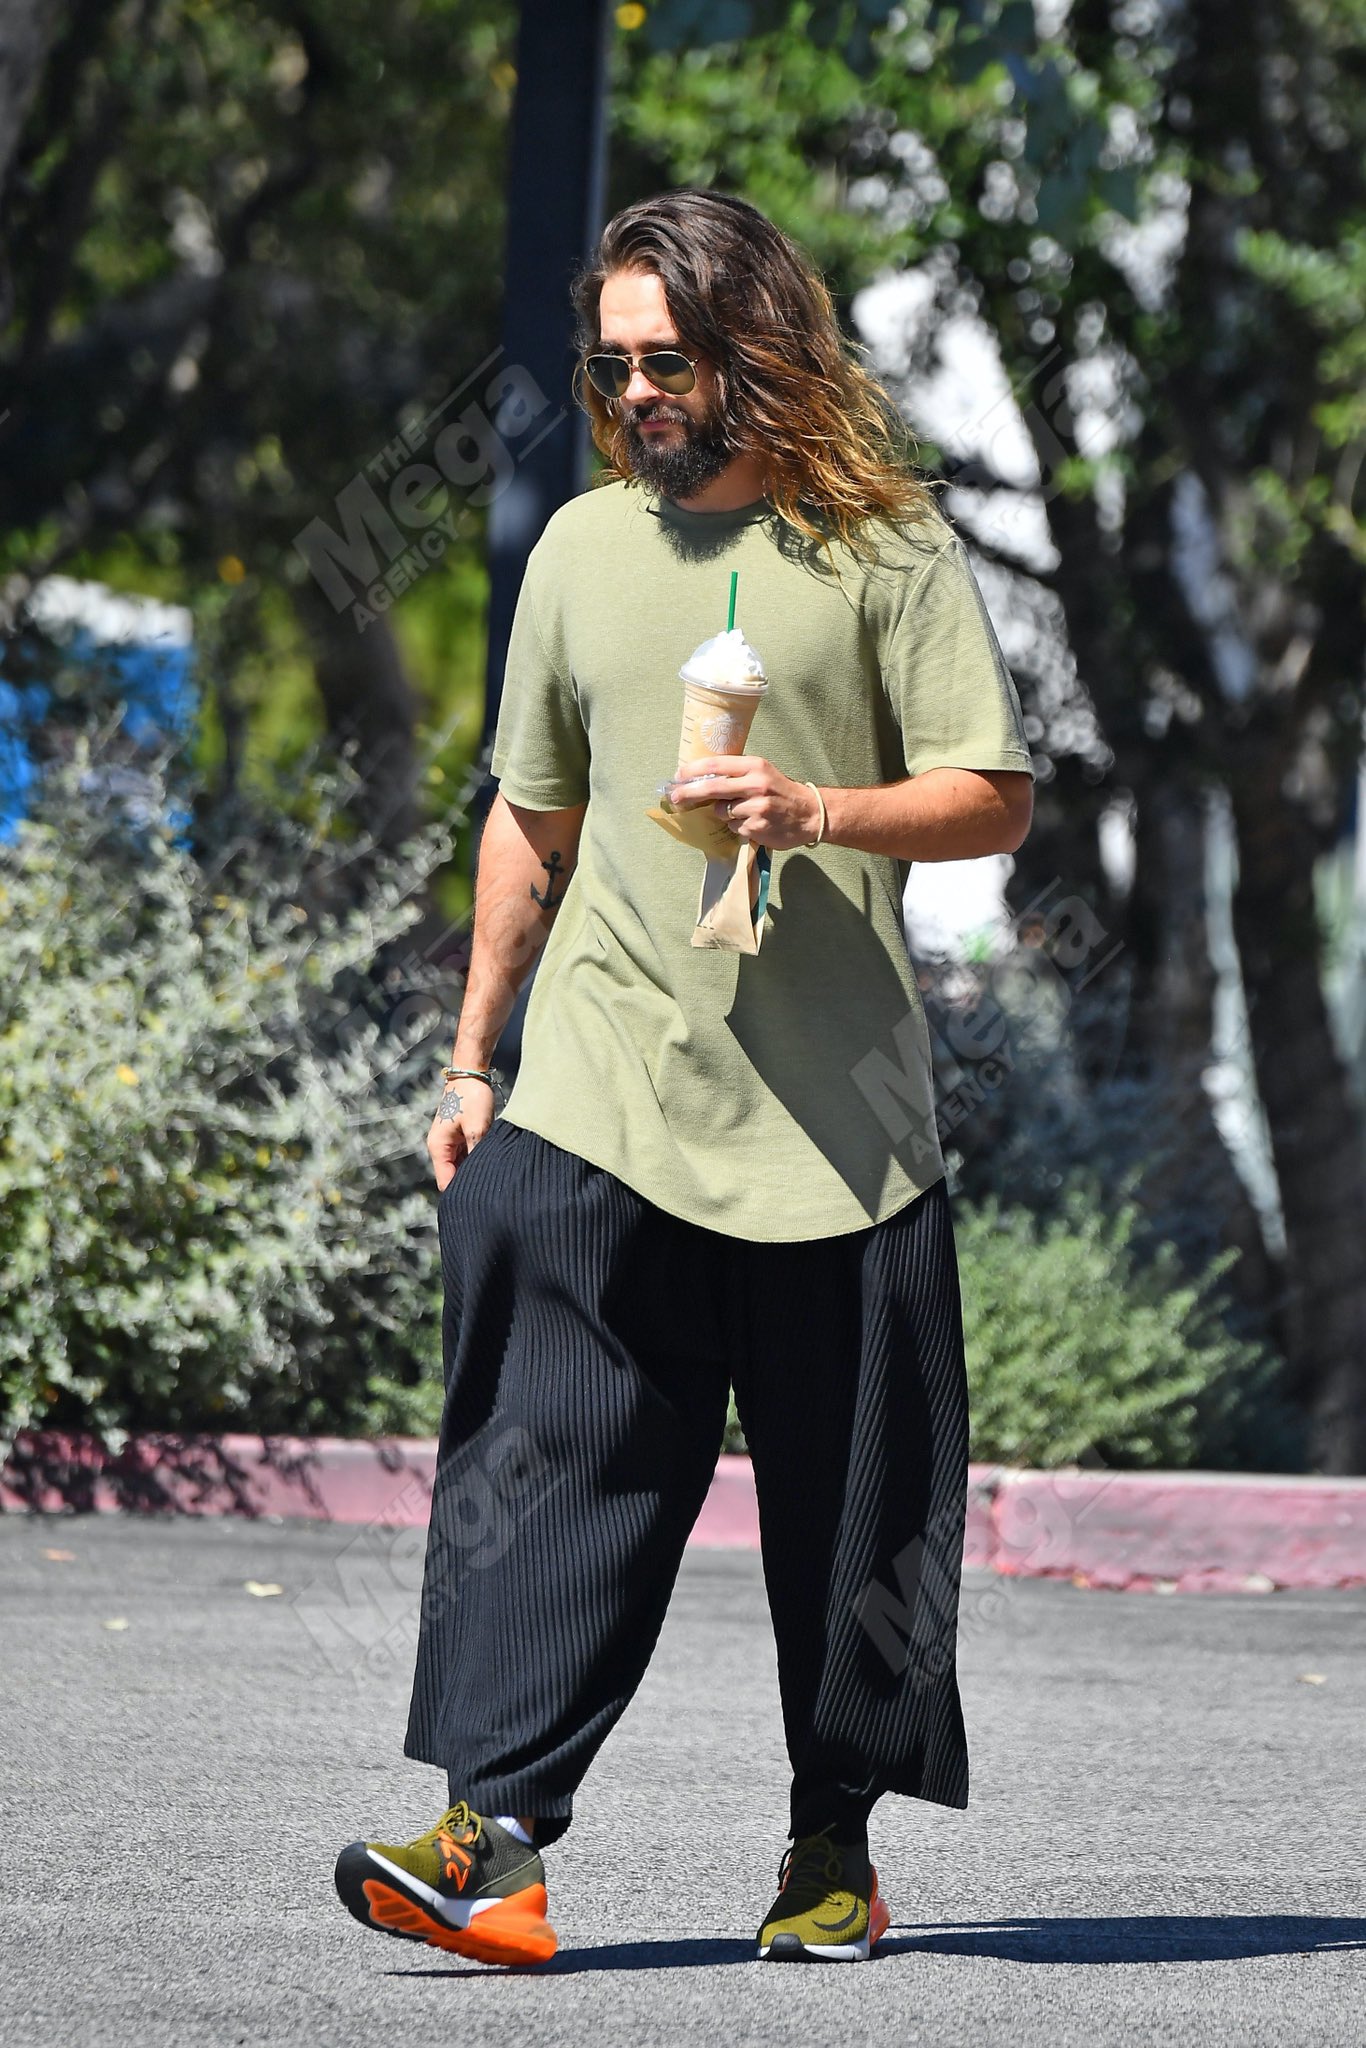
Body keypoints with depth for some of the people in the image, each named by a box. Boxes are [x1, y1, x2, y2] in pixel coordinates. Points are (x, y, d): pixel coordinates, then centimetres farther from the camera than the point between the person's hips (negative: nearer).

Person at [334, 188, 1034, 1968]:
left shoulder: (884, 546, 1)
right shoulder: (581, 549, 13)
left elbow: (996, 798, -1)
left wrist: (819, 812, -18)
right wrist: (473, 1054, 18)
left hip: (832, 1109, -2)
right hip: (597, 1099, 2)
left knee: (850, 1491, 4)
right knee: (555, 1452, -11)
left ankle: (836, 1842, 17)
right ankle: (494, 1834, -17)